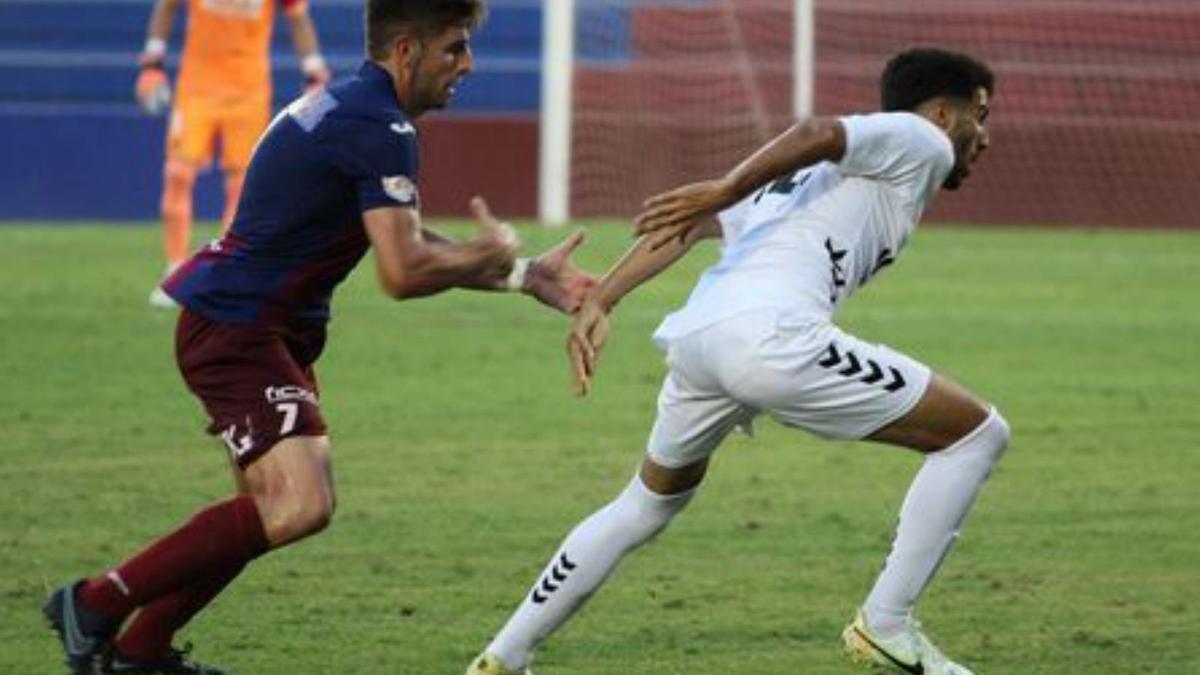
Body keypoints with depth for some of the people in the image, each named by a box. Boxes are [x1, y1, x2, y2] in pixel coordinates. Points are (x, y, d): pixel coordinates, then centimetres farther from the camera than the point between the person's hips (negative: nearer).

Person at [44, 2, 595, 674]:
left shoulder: (347, 108, 15)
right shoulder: (376, 128, -18)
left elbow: (408, 245, 23)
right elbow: (404, 272, -24)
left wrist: (525, 275, 17)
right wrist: (492, 254, -6)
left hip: (272, 332, 11)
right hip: (235, 332, -11)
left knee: (276, 507, 16)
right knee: (299, 506, -21)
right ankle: (97, 603, -13)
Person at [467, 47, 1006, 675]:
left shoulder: (806, 174, 35)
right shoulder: (923, 143, 12)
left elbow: (685, 224, 22)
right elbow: (819, 132, -8)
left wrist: (598, 303, 14)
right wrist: (728, 190, -18)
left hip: (694, 339, 8)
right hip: (771, 336, -8)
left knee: (652, 500, 33)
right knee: (977, 433, 3)